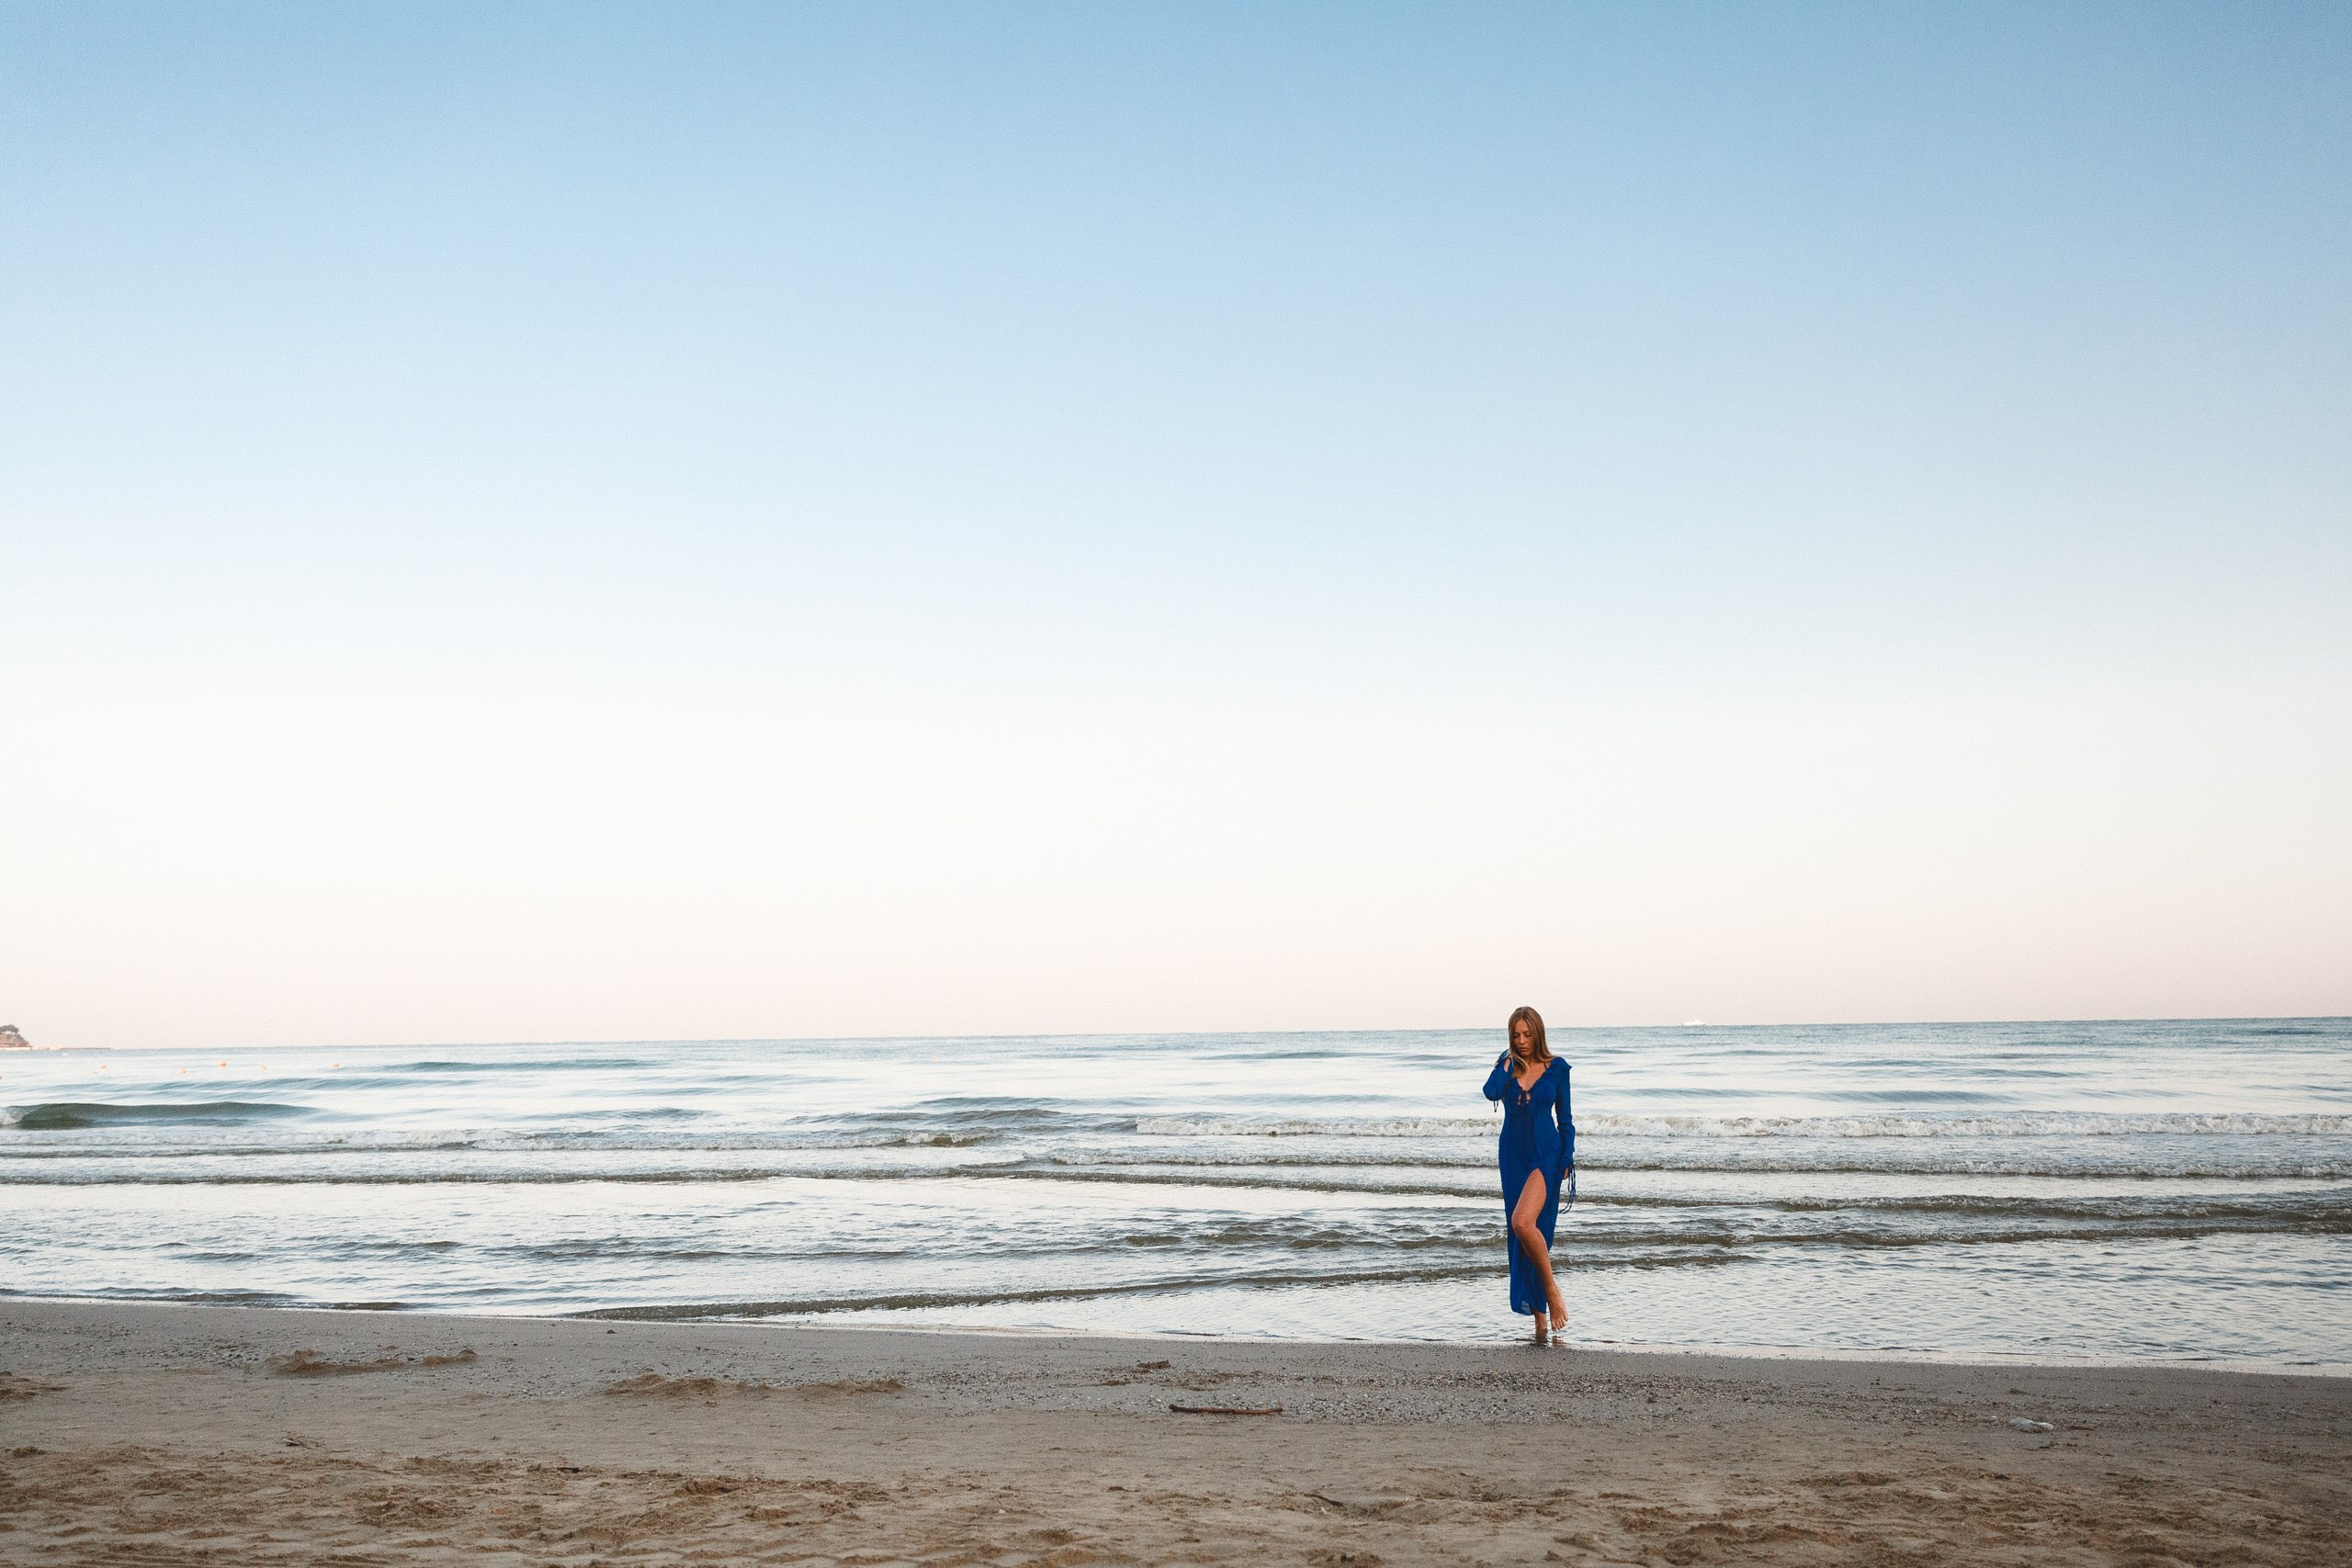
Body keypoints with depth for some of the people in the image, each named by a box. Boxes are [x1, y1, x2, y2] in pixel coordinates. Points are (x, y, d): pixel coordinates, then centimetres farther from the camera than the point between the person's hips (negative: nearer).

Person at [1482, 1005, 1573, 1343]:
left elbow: (1565, 1119, 4)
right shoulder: (1507, 1064, 6)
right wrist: (1509, 1061, -8)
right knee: (1521, 1237, 6)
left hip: (1546, 1155, -4)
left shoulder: (1556, 1068, 0)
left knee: (1523, 1222, -26)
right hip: (1513, 1155, 4)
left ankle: (1551, 1287, -7)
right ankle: (1540, 1318, 14)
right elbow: (1491, 1092, -15)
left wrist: (1567, 1159, -3)